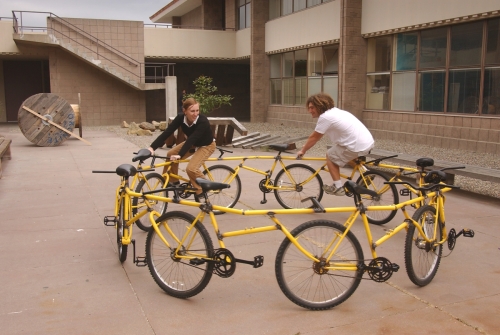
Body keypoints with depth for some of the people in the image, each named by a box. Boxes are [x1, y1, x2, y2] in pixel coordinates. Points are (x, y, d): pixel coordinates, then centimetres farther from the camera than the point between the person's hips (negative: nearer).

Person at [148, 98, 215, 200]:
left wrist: (180, 155, -53)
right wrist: (152, 147, -39)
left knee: (191, 168, -25)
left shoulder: (203, 121, -35)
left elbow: (192, 139, -43)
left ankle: (201, 190, -1)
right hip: (192, 143, 6)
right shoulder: (180, 118, -21)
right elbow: (167, 132, -28)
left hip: (206, 145, -6)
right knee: (170, 154, -6)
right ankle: (173, 181, 15)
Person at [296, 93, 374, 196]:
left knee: (330, 156, 9)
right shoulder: (336, 111, 19)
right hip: (368, 142, 9)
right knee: (343, 154, 32)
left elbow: (314, 137, 0)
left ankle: (337, 187, 10)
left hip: (358, 146, -9)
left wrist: (302, 151, 13)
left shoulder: (325, 117, -8)